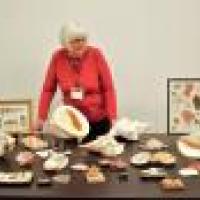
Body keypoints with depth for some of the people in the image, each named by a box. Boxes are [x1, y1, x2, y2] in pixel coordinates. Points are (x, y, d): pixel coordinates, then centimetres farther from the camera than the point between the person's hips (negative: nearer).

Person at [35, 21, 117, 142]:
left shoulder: (96, 55, -9)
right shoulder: (58, 57, -6)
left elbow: (108, 88, -6)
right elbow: (48, 89, 1)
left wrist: (112, 117, -10)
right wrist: (41, 117, -2)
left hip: (99, 121, -1)